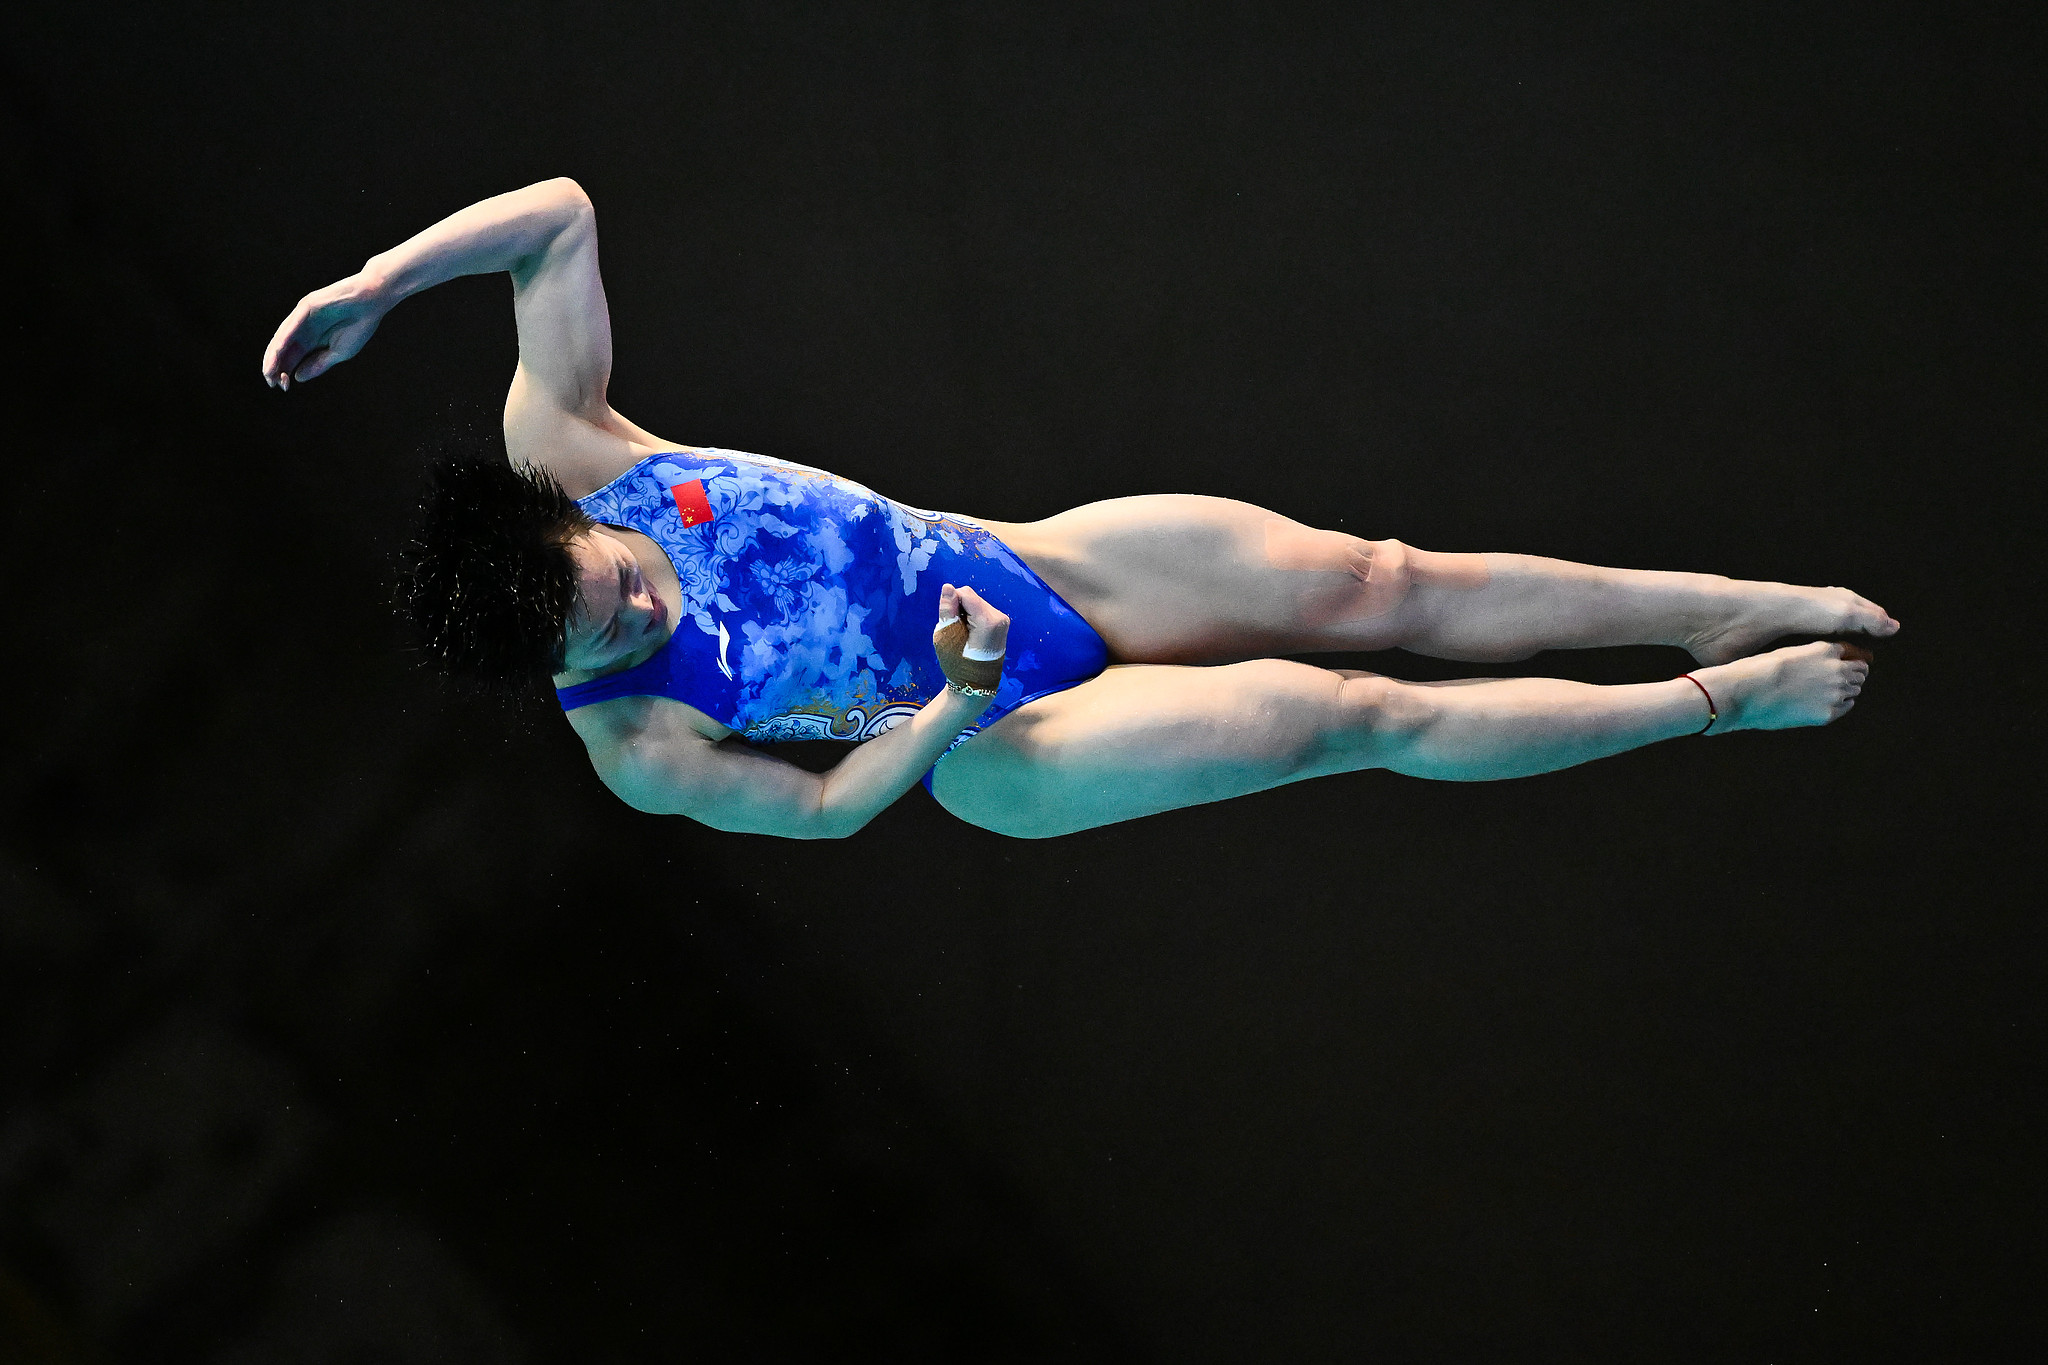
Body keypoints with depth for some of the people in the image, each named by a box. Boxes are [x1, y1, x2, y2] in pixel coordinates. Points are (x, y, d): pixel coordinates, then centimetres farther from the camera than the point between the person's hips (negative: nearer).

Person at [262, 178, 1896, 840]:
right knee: (1360, 716, -6)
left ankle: (1750, 607, 7)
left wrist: (375, 282, -22)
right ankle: (1726, 702, 6)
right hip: (1001, 747, -4)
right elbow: (827, 806, -11)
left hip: (1023, 564, 4)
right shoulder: (636, 745, -21)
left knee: (1380, 587, -3)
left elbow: (561, 210, -13)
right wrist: (948, 707, -26)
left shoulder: (557, 468, -14)